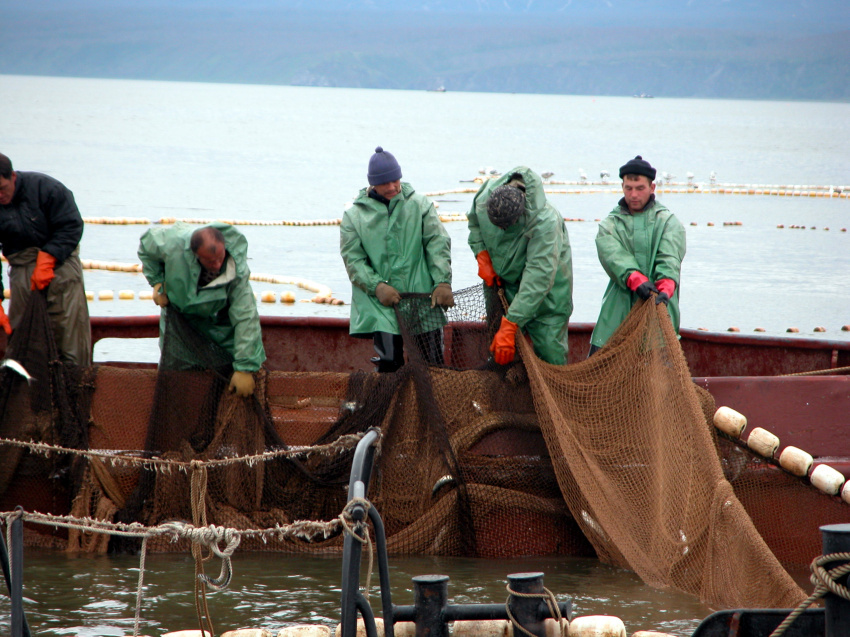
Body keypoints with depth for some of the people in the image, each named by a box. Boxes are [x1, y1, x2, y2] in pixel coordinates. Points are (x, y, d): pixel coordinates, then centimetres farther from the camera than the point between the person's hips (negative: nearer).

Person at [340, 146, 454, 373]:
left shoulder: (419, 205, 6)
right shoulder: (354, 216, 4)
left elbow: (438, 244, 2)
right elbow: (353, 260, 1)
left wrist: (442, 283, -11)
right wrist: (377, 286, -14)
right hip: (380, 304, -1)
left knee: (433, 362, -1)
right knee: (389, 361, -10)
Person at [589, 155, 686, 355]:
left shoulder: (668, 222, 11)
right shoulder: (609, 224, 13)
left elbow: (670, 259, -7)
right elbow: (614, 257, -8)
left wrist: (665, 287, -29)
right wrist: (636, 280, -28)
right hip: (618, 309, 1)